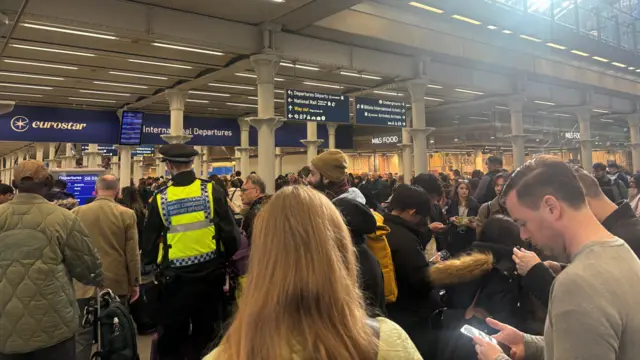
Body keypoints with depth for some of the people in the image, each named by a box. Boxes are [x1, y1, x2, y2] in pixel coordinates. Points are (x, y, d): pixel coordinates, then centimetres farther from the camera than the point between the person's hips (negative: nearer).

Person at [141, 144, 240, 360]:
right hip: (210, 274, 1)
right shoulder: (212, 191, -10)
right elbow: (231, 234, -9)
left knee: (172, 338, 17)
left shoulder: (160, 199, -9)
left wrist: (154, 264, 18)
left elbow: (149, 243, -2)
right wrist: (224, 259, 9)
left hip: (175, 278, 0)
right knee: (205, 335, 18)